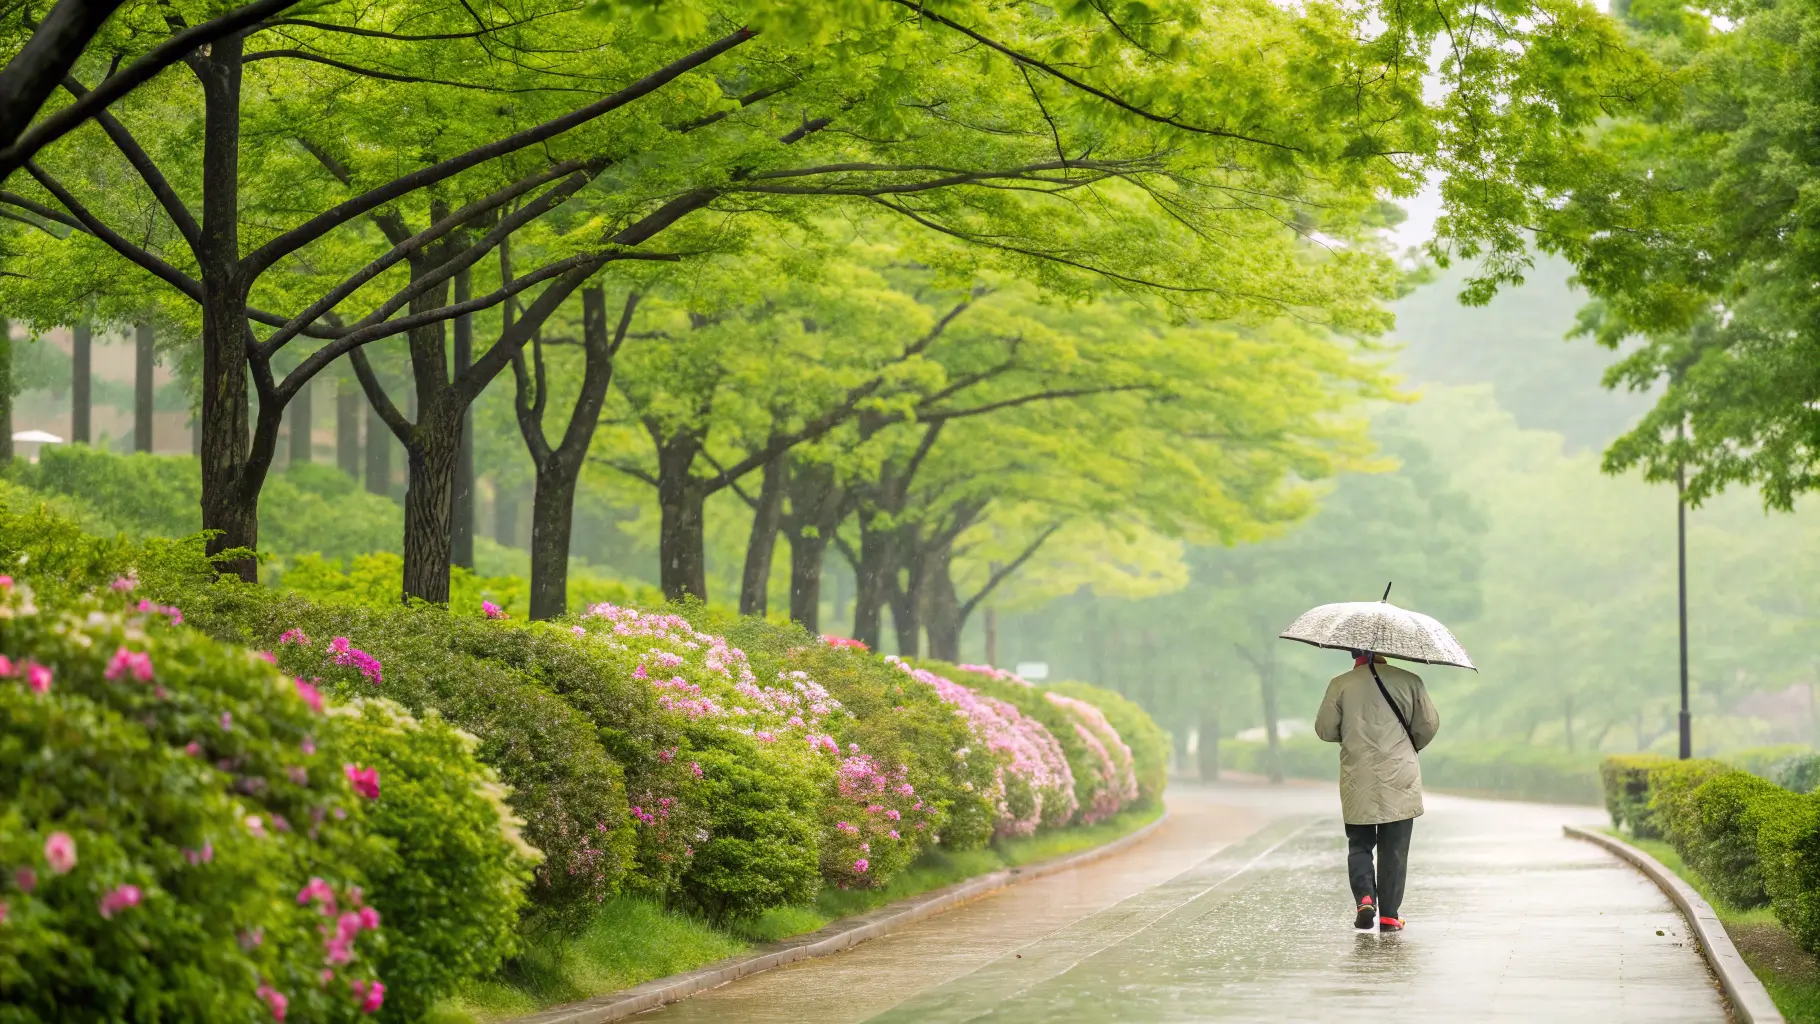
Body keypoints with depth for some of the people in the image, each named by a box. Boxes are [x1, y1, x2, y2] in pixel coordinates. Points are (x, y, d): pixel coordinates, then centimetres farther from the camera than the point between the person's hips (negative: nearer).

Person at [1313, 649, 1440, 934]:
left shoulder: (1341, 685, -4)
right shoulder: (1408, 681, -2)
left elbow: (1324, 729, 0)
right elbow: (1429, 725, 4)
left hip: (1358, 781, 0)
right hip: (1400, 781, 0)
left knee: (1359, 844, 13)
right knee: (1394, 849, 6)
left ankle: (1365, 897, -9)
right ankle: (1389, 915, 5)